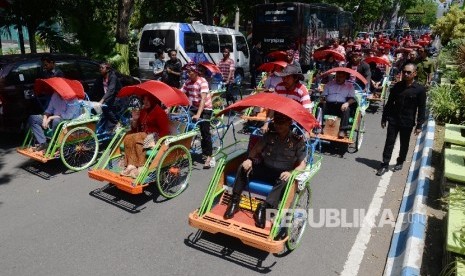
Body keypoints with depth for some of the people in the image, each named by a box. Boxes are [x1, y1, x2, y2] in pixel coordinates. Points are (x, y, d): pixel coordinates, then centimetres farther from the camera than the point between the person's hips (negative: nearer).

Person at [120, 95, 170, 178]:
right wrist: (134, 119, -2)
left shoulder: (160, 112, -7)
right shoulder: (142, 111, 12)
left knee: (137, 139, -29)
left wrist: (156, 138, -23)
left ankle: (141, 168, -29)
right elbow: (135, 129, 15)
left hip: (155, 137, -7)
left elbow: (165, 131, -12)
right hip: (142, 135, 7)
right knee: (128, 138, -18)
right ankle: (131, 166, -26)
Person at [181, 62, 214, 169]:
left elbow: (203, 99, -32)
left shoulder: (202, 82, -22)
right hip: (194, 107, 6)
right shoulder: (187, 82, -3)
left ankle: (208, 157, -5)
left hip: (205, 108, -6)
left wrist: (198, 114, -43)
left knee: (205, 132, -10)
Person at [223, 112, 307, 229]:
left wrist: (291, 173, -31)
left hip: (282, 174, -3)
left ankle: (263, 208, -35)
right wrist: (249, 159, -18)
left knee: (284, 181, -37)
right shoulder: (269, 136, 4)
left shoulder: (297, 141, -7)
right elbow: (256, 149, 5)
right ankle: (234, 202, -14)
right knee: (243, 167, -17)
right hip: (265, 169, 4)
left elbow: (302, 165, -10)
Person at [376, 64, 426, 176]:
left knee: (404, 144, 13)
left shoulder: (420, 89, -7)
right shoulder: (397, 86, 2)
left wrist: (419, 125, -7)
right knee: (389, 142, 2)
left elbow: (421, 109, -5)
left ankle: (400, 162, 32)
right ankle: (385, 164, 9)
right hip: (393, 120, 2)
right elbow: (389, 103, 7)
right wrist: (384, 118, 7)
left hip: (407, 122, -2)